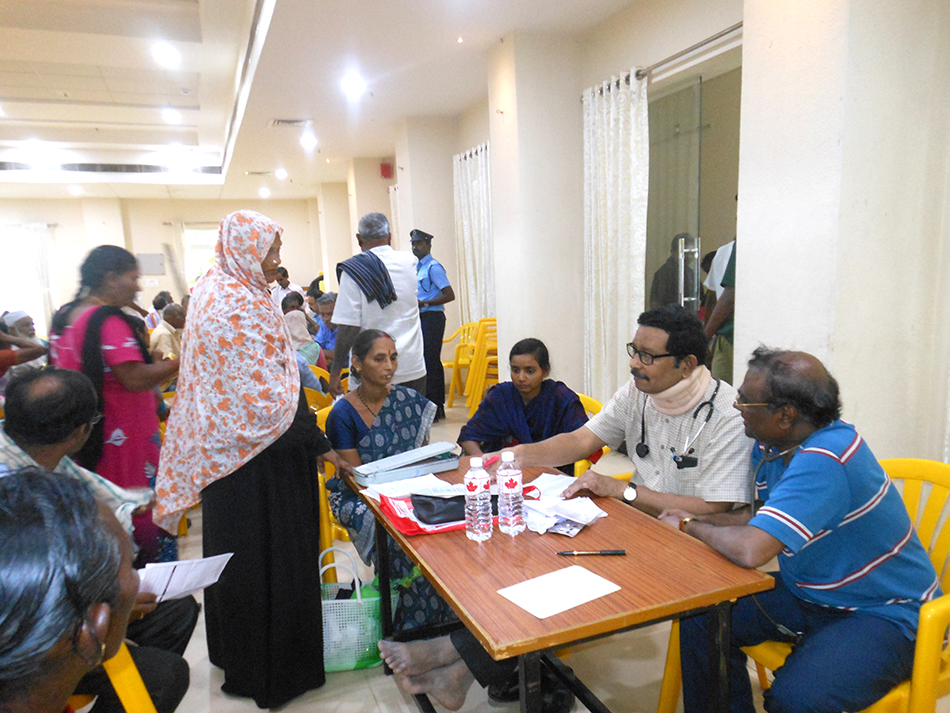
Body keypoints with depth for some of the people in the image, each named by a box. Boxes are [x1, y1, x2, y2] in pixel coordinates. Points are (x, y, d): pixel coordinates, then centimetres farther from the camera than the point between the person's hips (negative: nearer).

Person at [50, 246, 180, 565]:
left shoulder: (63, 317, 10)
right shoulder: (109, 321, -19)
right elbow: (135, 379, -25)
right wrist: (179, 362, -17)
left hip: (82, 440, 9)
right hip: (124, 439, -9)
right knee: (150, 514, 2)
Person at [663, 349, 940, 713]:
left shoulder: (823, 461, -31)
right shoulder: (771, 445, -3)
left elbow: (751, 550, -37)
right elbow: (764, 516, 13)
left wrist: (690, 528, -17)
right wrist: (697, 519, -4)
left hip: (884, 613, -8)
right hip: (810, 593, 9)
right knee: (701, 620, -2)